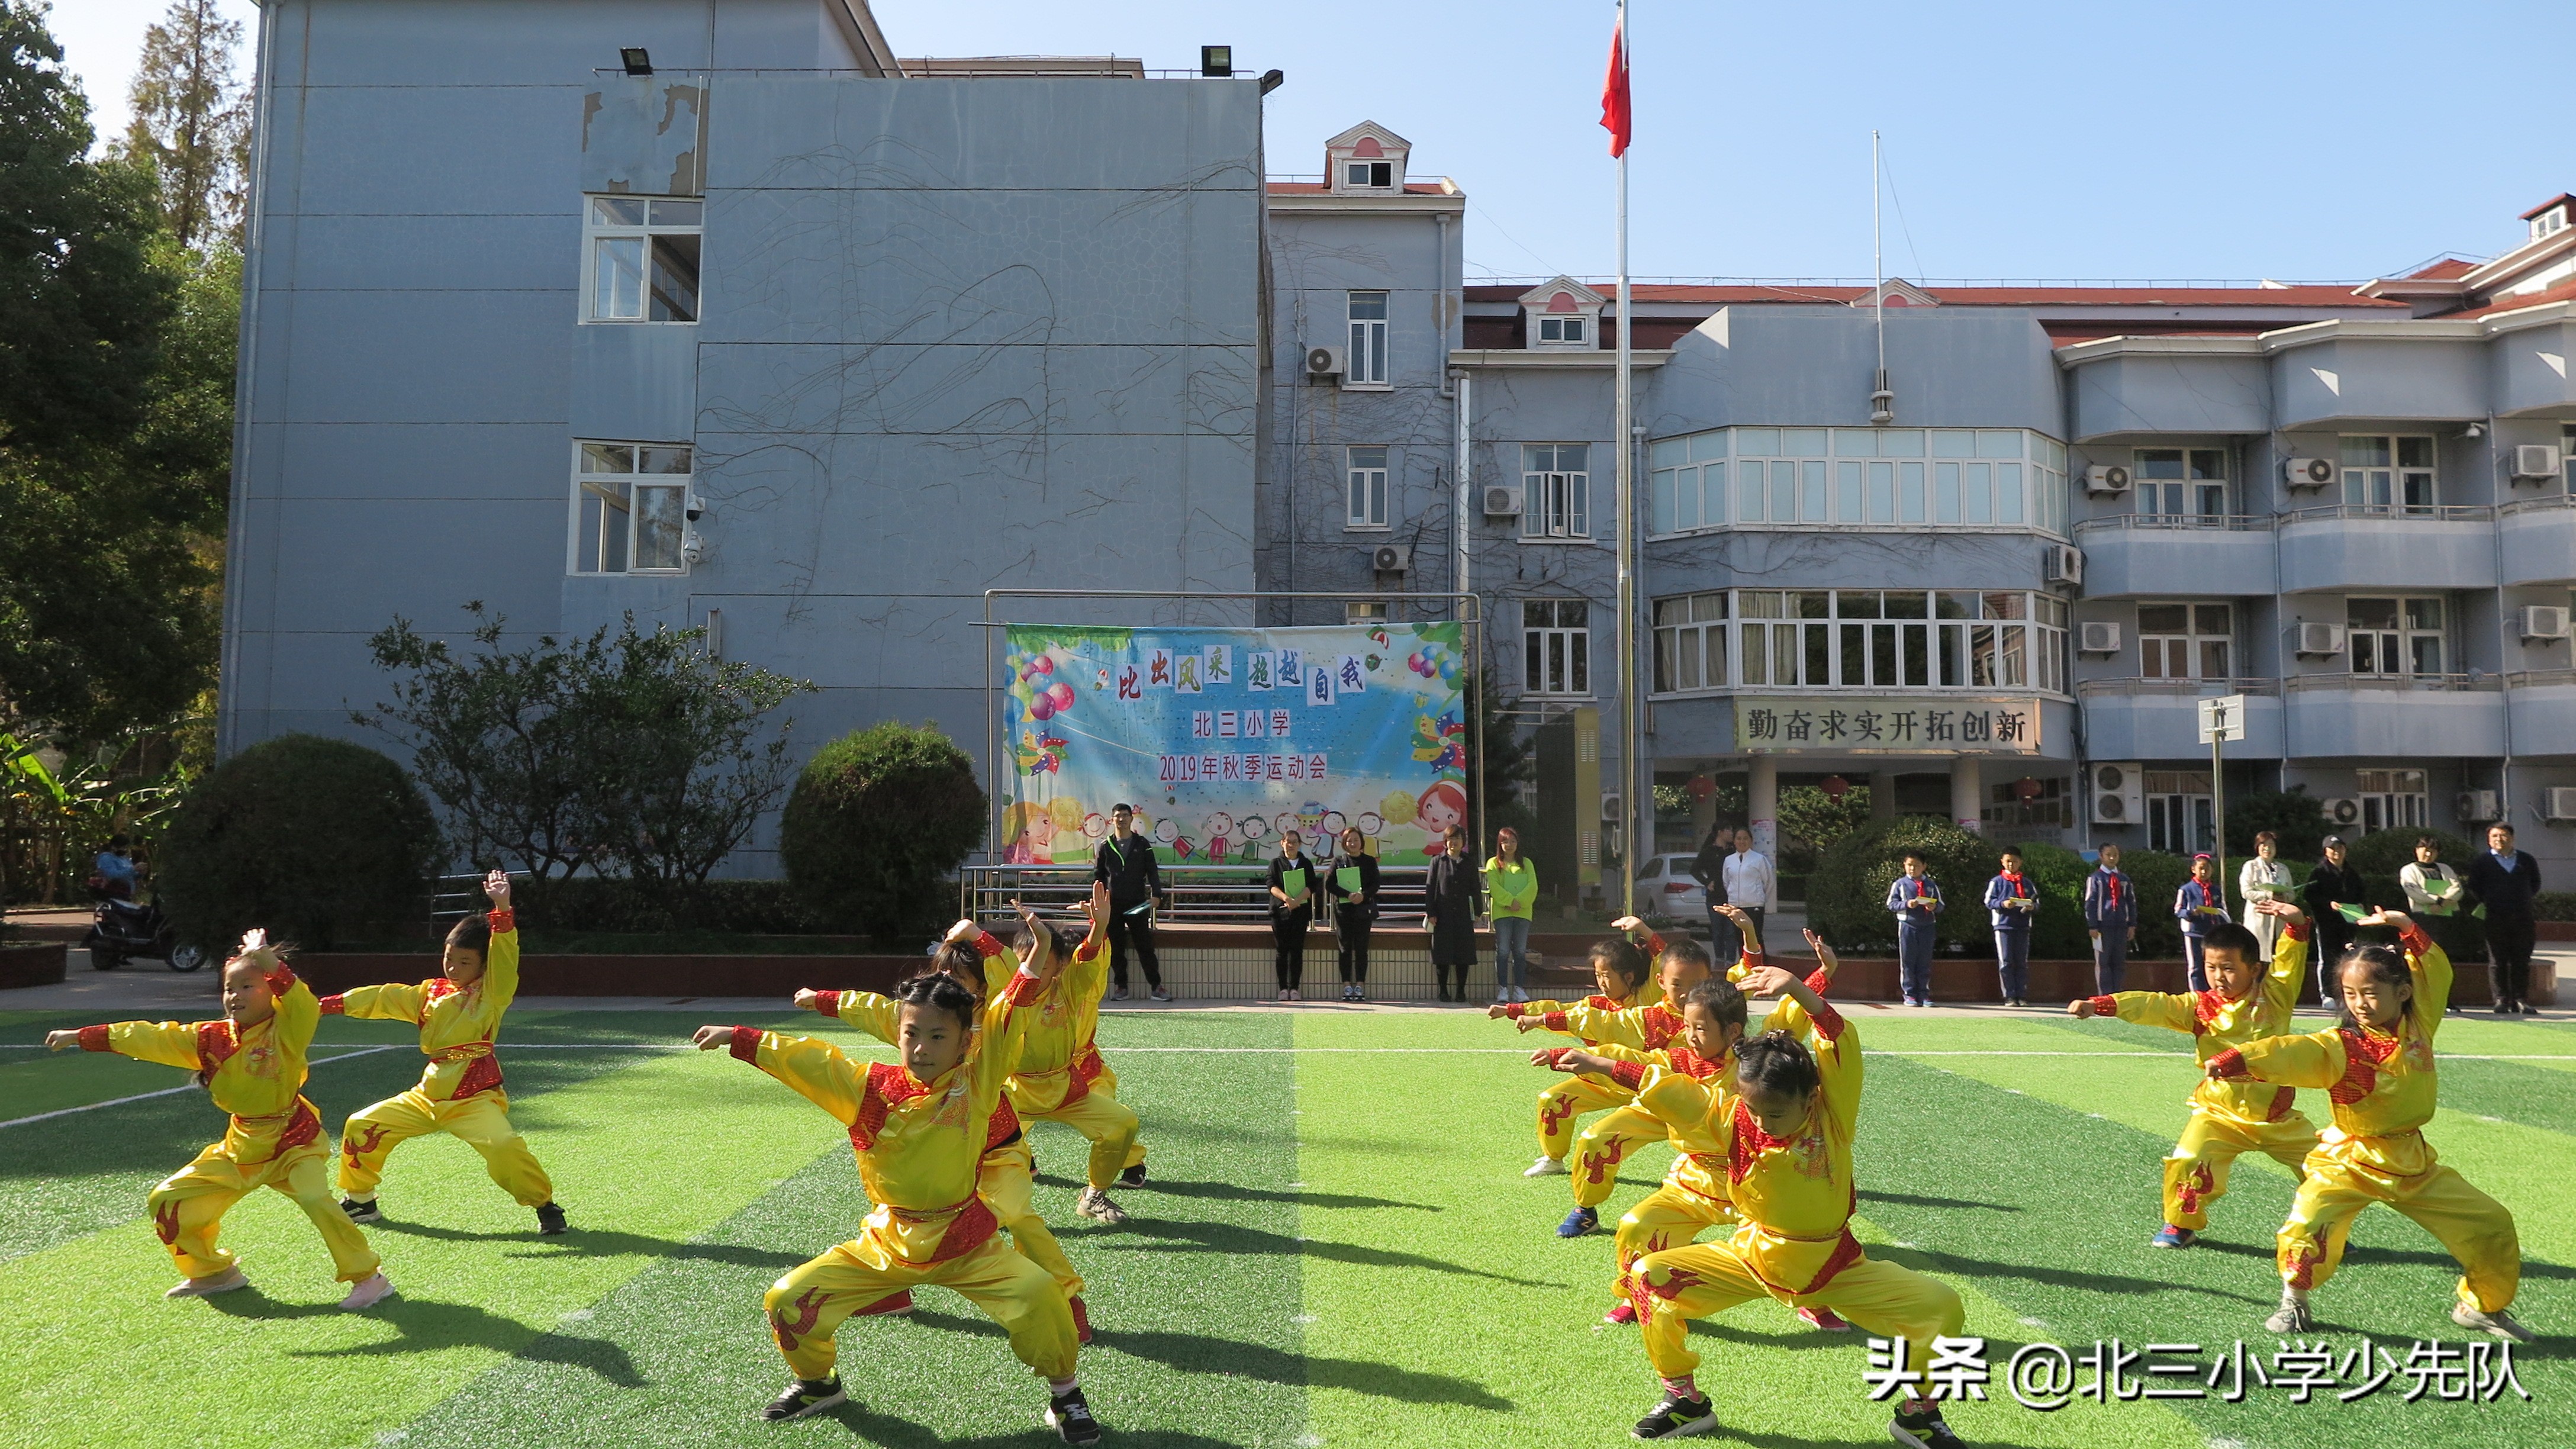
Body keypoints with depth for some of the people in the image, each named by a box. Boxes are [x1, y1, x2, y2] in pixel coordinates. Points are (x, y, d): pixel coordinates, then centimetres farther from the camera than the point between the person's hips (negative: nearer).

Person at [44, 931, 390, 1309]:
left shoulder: (287, 1030, -15)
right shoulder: (212, 1039, 1)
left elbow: (305, 1005, -37)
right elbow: (151, 1038, 6)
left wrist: (266, 959, -39)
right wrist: (81, 1037, 6)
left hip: (293, 1143, -7)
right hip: (240, 1147, 7)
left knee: (317, 1201, -29)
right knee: (166, 1202, 11)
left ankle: (367, 1277, -11)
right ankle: (212, 1272, 34)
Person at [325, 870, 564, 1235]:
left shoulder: (492, 994, -5)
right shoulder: (430, 993, 10)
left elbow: (504, 956, -20)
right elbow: (383, 998, 9)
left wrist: (502, 909, -34)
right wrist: (327, 1005, 1)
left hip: (476, 1098, -6)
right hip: (427, 1094, 6)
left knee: (504, 1146, -28)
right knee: (361, 1126, 8)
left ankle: (544, 1206, -7)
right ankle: (359, 1201, 29)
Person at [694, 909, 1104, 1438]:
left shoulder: (977, 1082, -12)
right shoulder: (869, 1088, -7)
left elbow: (1006, 1021, -23)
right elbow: (802, 1058, -1)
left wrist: (1035, 963, -36)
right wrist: (735, 1037, -1)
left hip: (967, 1244, -3)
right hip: (886, 1244, 3)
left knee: (1039, 1295, -24)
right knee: (787, 1300, 1)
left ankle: (1065, 1394, 5)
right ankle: (817, 1383, 34)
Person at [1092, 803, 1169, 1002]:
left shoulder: (1142, 844, 5)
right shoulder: (1106, 847, 8)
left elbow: (1153, 871, 3)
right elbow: (1099, 875, 11)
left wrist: (1156, 894, -10)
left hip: (1138, 903, -1)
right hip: (1113, 904, 1)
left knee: (1145, 946, -2)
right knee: (1116, 947, 4)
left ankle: (1156, 987, 2)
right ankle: (1120, 987, 13)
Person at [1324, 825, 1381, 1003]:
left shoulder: (1370, 861, 8)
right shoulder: (1338, 861, 6)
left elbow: (1375, 884, 1)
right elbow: (1329, 884, -4)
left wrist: (1363, 895, -19)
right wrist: (1348, 895, -18)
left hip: (1363, 910, 0)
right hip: (1343, 910, 0)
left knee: (1361, 948, 1)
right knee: (1345, 949, 1)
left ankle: (1360, 987, 5)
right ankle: (1347, 987, 5)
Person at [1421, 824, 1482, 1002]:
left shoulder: (1469, 864, 9)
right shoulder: (1437, 861, 4)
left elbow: (1476, 889, 11)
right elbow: (1430, 888, 2)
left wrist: (1477, 913, 3)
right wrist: (1431, 913, -6)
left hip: (1463, 915, 2)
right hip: (1443, 915, -2)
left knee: (1463, 954, 2)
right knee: (1443, 954, -1)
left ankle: (1461, 991, 10)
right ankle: (1443, 991, 8)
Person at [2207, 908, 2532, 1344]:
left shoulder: (2419, 1024, -1)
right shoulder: (2339, 1047, -15)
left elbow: (2435, 972, 11)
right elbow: (2290, 1053, -33)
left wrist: (2405, 927, -3)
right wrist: (2237, 1060, -51)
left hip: (2415, 1162, 5)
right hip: (2351, 1160, -5)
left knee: (2492, 1225, 10)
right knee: (2307, 1225, -25)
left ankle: (2481, 1306, 36)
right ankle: (2295, 1302, 2)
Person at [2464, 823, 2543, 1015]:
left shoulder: (2526, 860, 11)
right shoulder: (2481, 863, 4)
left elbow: (2535, 884, 19)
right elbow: (2474, 888, 7)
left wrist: (2524, 900, 10)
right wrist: (2487, 902, 0)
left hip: (2523, 918, 2)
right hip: (2495, 918, -2)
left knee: (2522, 961, 3)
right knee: (2497, 961, -2)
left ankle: (2521, 1000, 7)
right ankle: (2501, 1000, 1)